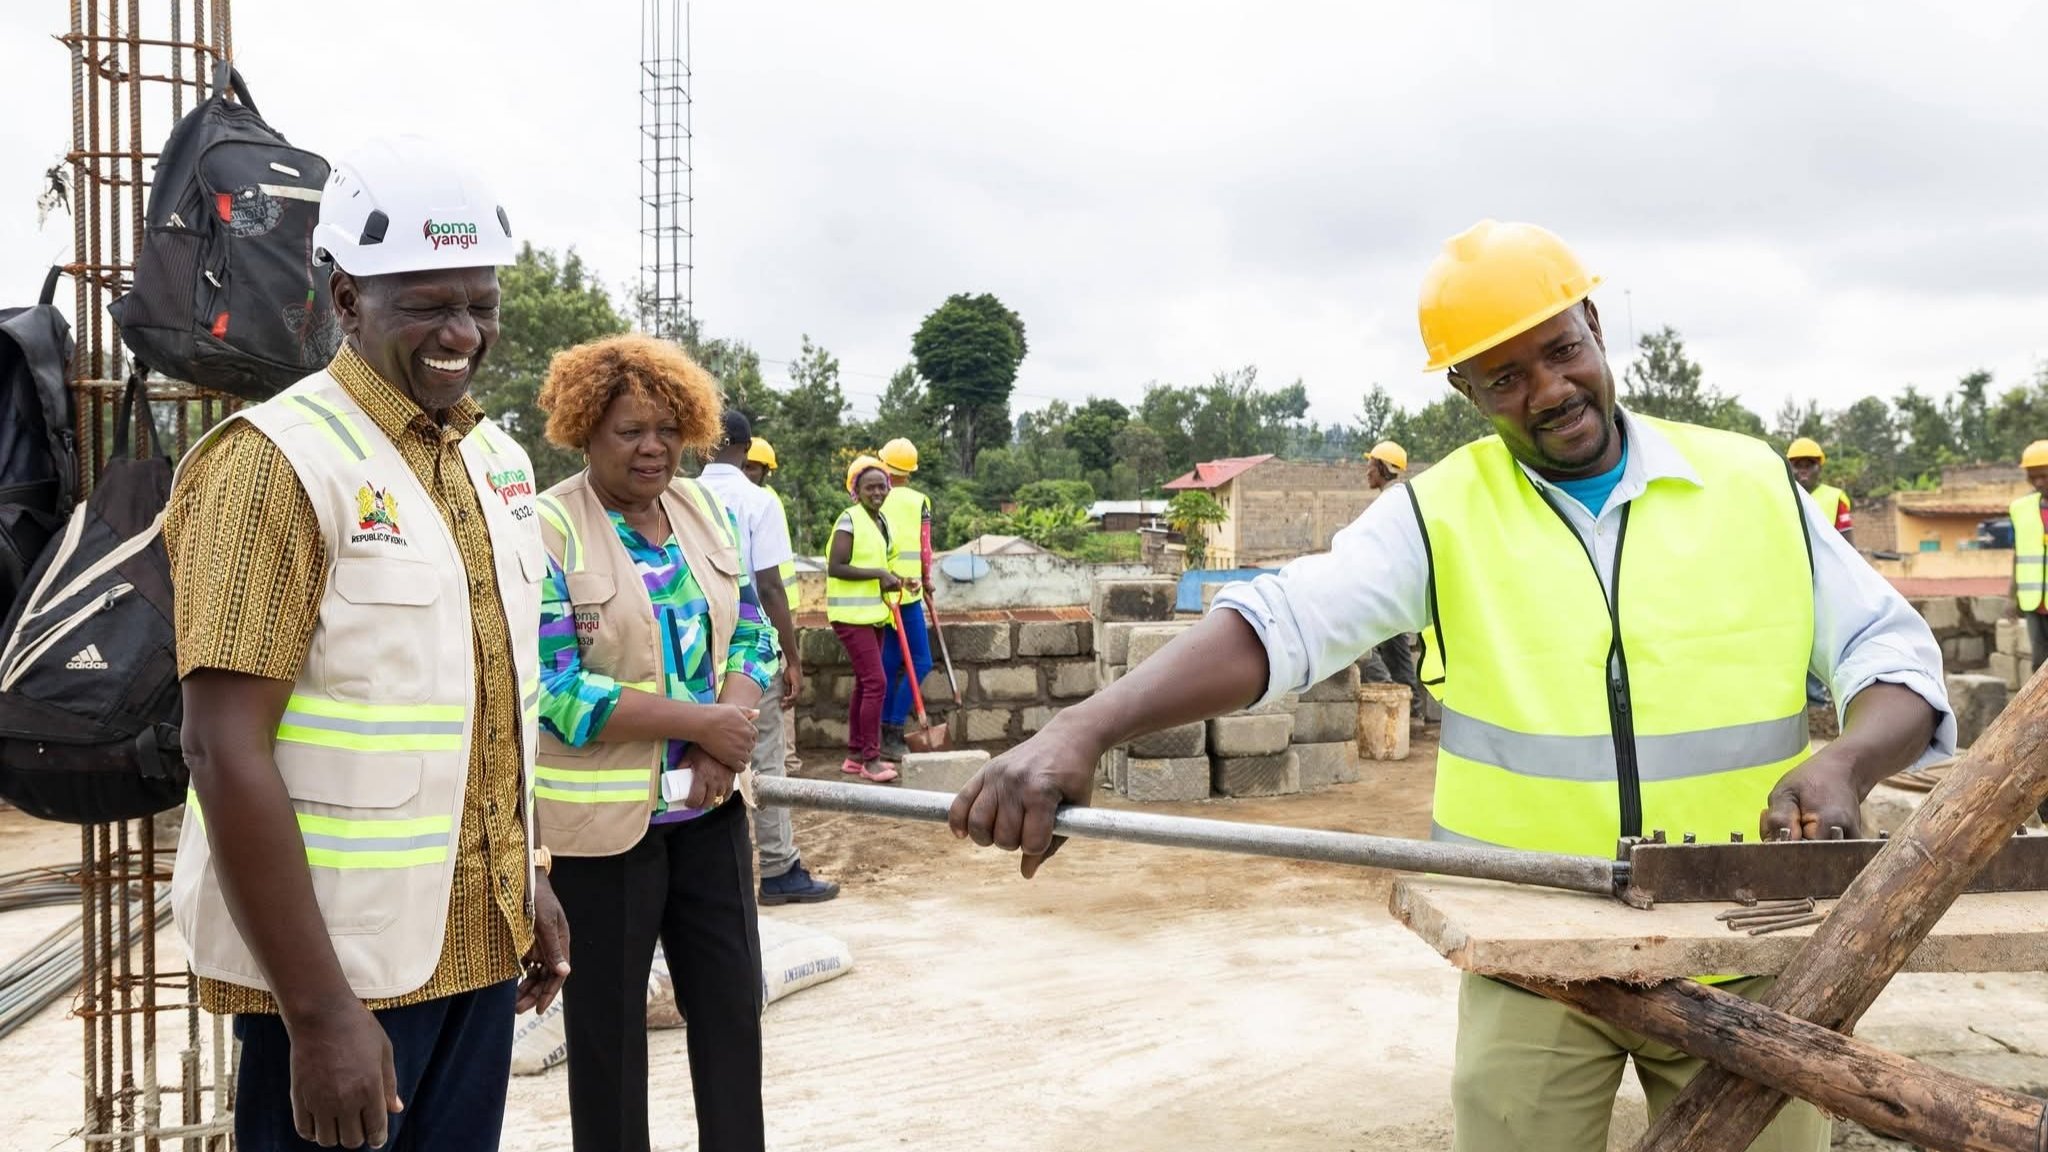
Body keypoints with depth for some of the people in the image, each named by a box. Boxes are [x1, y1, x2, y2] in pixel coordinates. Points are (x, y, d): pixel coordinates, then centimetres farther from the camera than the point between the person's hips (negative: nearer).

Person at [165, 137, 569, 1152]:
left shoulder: (497, 458, 7)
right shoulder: (278, 462, -15)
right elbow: (226, 749, -19)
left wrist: (527, 878, 14)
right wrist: (318, 1009, -20)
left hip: (479, 947, 7)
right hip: (341, 962, -6)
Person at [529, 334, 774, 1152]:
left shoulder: (708, 513, 6)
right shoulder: (547, 532, -13)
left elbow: (753, 638, 8)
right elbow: (553, 690, -18)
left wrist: (727, 739, -12)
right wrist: (701, 723, -18)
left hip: (709, 805, 6)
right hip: (603, 813, -5)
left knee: (732, 1000, 12)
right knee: (608, 1019, 10)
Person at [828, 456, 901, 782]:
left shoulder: (882, 522, 11)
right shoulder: (849, 520, -14)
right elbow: (835, 568, -20)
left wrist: (891, 582, 3)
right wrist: (880, 574, -20)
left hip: (874, 612, 9)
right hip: (852, 614, -9)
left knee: (865, 683, 13)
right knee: (876, 682, -11)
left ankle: (855, 755, 22)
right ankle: (870, 759, -2)